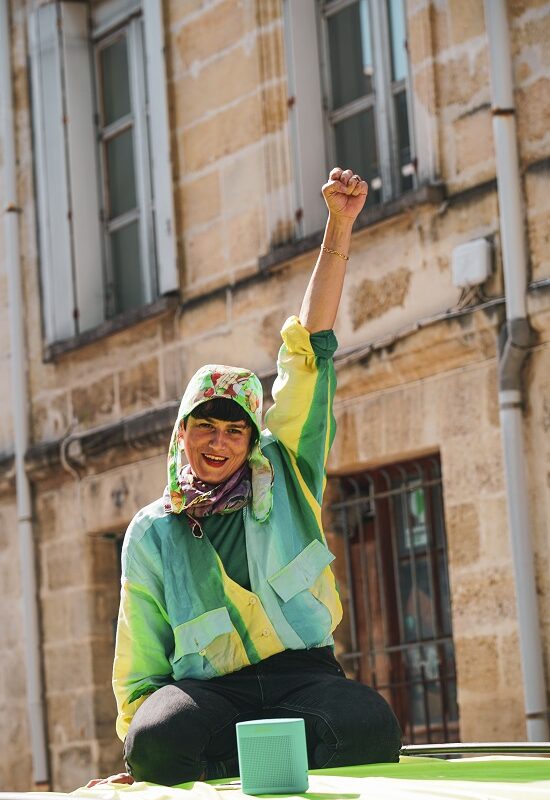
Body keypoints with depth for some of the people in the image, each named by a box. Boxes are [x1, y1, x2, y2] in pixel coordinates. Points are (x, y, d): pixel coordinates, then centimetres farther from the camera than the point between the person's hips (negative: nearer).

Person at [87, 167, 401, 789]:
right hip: (207, 690, -1)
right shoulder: (151, 533, 12)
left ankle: (230, 756, -14)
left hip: (305, 676, 1)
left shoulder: (282, 476, 13)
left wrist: (338, 230, 1)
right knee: (160, 742, -37)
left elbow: (311, 349, 7)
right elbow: (142, 665, 12)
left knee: (374, 730, -34)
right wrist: (138, 755, -3)